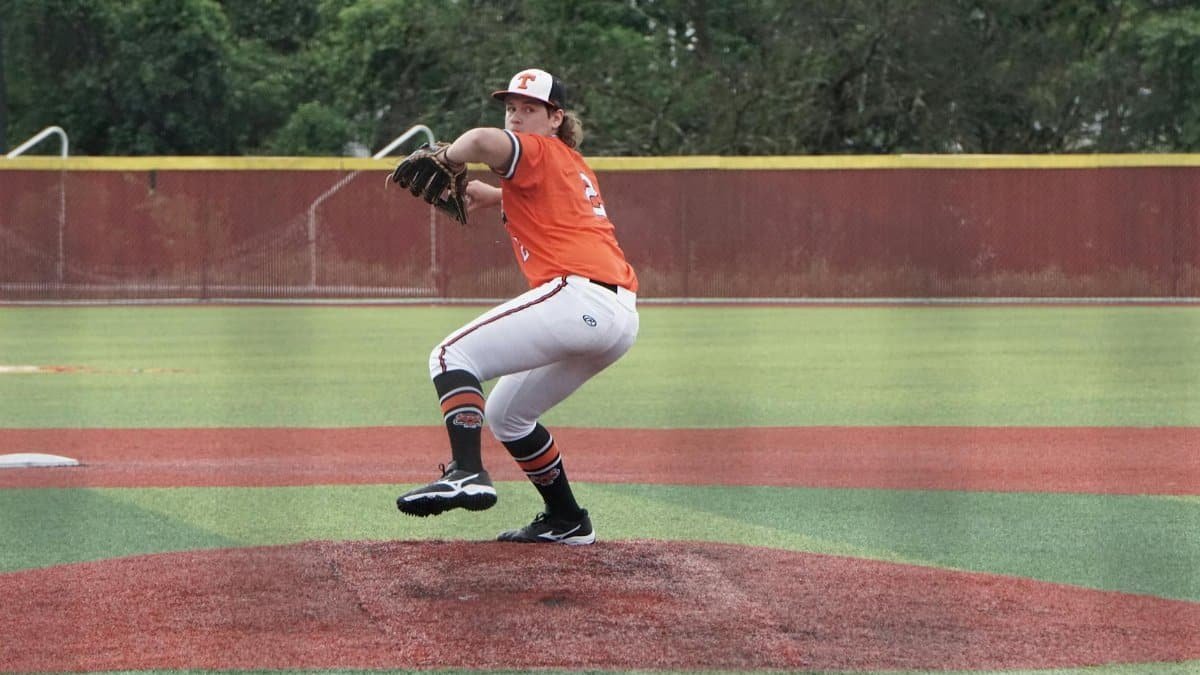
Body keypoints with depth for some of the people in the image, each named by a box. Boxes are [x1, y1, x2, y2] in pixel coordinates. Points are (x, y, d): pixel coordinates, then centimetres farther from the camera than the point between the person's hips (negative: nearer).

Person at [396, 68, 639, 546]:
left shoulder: (539, 152, 2)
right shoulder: (576, 167, 29)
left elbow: (482, 141, -19)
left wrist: (446, 158, 0)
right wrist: (489, 196, 33)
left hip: (576, 295, -9)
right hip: (620, 319, 9)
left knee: (453, 358, -7)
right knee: (505, 414, 21)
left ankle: (467, 473, -25)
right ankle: (567, 521, 20)